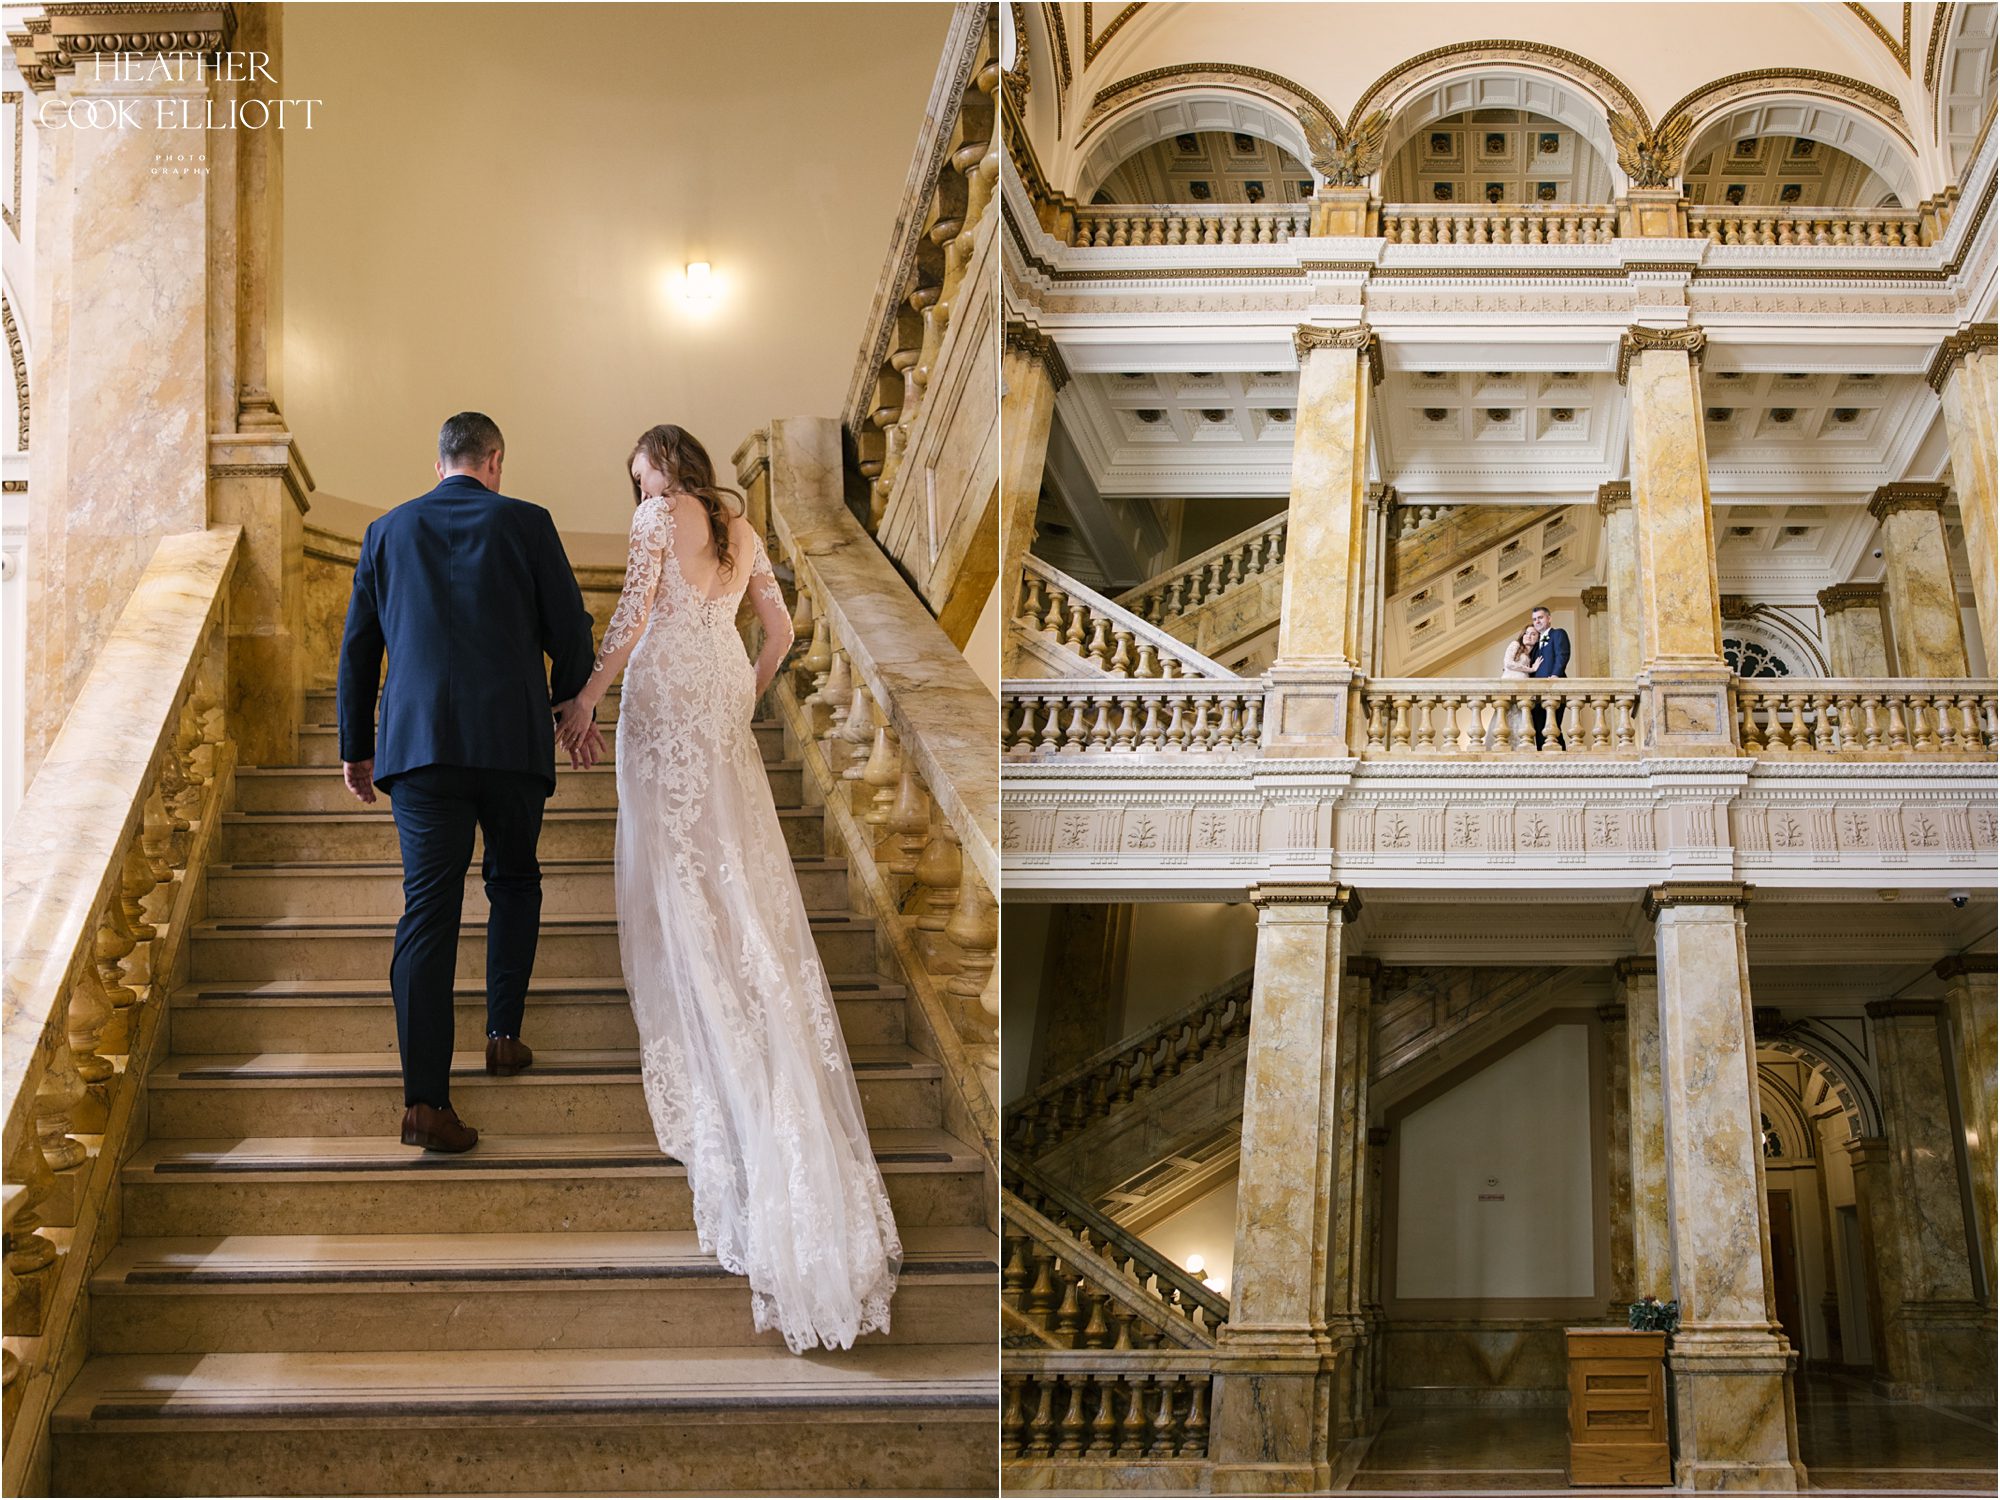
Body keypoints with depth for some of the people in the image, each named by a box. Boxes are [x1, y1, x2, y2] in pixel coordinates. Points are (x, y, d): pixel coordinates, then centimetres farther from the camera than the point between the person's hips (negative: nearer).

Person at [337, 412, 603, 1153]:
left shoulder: (388, 530, 12)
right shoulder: (526, 523, 5)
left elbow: (357, 646, 14)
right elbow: (570, 632, 5)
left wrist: (356, 746, 20)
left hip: (420, 742, 1)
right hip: (513, 738, -1)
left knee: (428, 909, -3)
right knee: (514, 882, 22)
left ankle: (424, 1099, -10)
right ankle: (504, 1033, 20)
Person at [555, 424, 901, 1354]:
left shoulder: (656, 517, -3)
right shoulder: (742, 529, 15)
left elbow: (631, 619, -11)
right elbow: (780, 631, 16)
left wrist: (585, 700, -6)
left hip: (665, 695, -6)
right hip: (725, 703, 6)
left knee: (676, 868, 0)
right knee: (741, 866, 9)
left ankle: (688, 1060, 4)